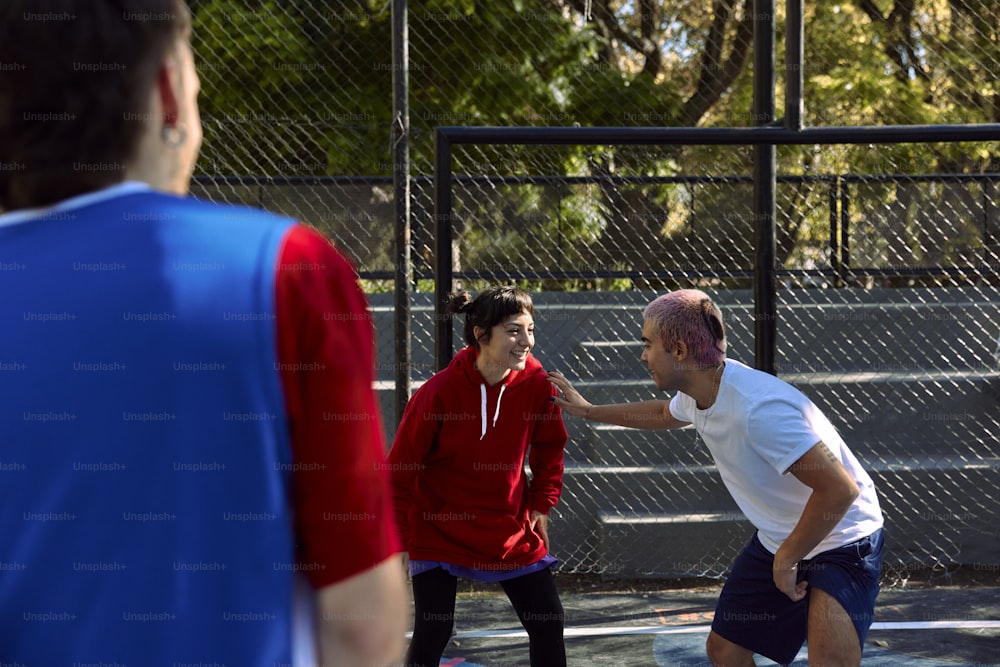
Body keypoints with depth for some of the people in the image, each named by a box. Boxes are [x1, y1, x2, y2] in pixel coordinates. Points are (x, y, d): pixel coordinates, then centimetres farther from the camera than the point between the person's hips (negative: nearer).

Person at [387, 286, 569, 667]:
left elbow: (549, 445, 8)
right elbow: (400, 469, -13)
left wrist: (542, 504, 4)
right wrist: (394, 539, -9)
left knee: (548, 622, 5)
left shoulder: (534, 381, -12)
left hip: (511, 528, 4)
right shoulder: (438, 392, -22)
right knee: (432, 631, -8)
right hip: (440, 528, -4)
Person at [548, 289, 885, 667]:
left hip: (841, 541, -9)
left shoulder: (759, 408, -34)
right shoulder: (696, 393, -4)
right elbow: (663, 414, 25)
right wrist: (587, 410, 31)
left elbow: (839, 489, -35)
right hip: (777, 541, 9)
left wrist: (787, 559, -24)